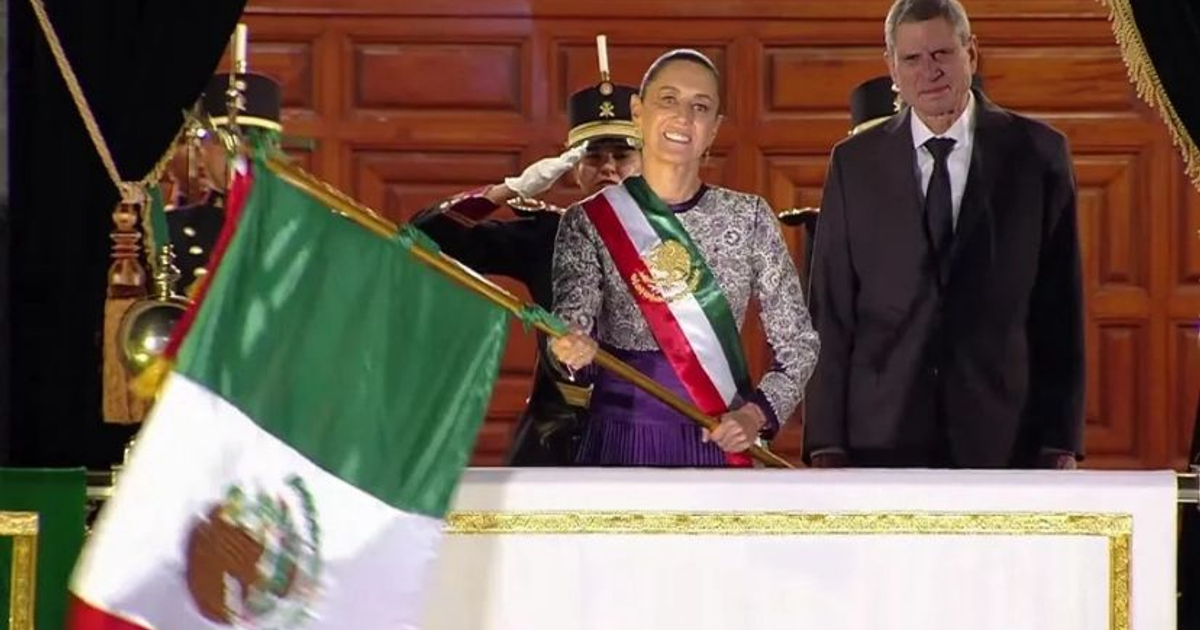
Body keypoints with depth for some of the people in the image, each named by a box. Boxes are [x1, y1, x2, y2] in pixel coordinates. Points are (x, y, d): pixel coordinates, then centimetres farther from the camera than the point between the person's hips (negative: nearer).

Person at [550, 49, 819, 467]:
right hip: (622, 443, -1)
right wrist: (571, 351, -33)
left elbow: (798, 343, 5)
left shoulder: (748, 217, 5)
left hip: (719, 443, 1)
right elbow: (570, 332, -10)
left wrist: (757, 413, -11)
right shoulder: (590, 221, 1)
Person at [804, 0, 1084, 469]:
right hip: (881, 439, 1)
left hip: (1004, 442, 0)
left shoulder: (1038, 153, 5)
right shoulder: (855, 163, 8)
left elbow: (1060, 305, 4)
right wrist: (827, 444, -2)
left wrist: (1061, 440, 0)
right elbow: (830, 312, 6)